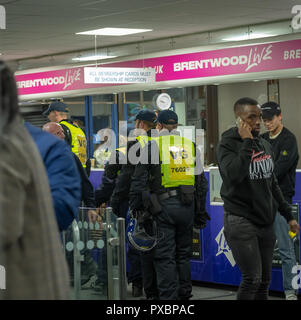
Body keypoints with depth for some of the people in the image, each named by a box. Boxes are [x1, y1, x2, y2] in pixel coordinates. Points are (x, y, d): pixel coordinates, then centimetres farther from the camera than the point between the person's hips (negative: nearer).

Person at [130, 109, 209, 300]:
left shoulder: (152, 146, 0)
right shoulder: (191, 146, 11)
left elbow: (139, 179, -4)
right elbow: (200, 181, 12)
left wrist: (136, 206, 1)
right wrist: (201, 211, 16)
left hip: (163, 206, -4)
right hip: (187, 206, 4)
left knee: (164, 256, -1)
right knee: (184, 253, 15)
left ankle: (168, 296, -3)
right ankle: (184, 294, 20)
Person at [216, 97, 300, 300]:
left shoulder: (265, 145, 13)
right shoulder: (227, 145, -7)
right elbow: (234, 175, -27)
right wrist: (247, 142, -21)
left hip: (266, 221, 7)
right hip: (241, 221, -7)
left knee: (264, 281, 8)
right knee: (252, 279, -13)